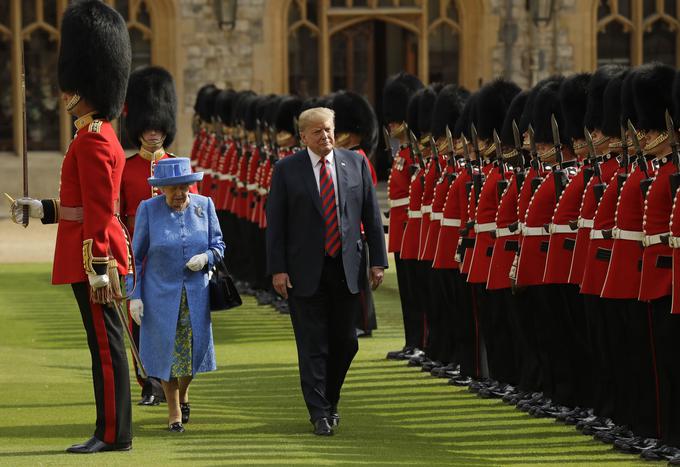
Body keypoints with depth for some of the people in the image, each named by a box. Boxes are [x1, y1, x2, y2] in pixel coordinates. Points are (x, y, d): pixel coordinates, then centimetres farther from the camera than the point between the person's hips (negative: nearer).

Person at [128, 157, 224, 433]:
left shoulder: (204, 206, 0)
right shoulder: (148, 209, -6)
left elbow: (218, 244, 8)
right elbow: (136, 256, -2)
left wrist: (206, 257, -16)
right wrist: (135, 296, -7)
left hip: (196, 293, 2)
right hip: (161, 293, -2)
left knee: (195, 347, 2)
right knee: (167, 349, 0)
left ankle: (183, 393, 34)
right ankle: (174, 412, 16)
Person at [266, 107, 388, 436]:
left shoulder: (355, 163, 5)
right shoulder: (287, 170, -2)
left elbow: (371, 214, 8)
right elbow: (275, 222, -2)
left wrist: (377, 260, 4)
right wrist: (278, 269, -8)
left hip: (346, 269, 3)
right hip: (306, 271, -2)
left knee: (345, 341, 8)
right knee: (313, 344, -1)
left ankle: (330, 399, 28)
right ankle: (320, 412, 3)